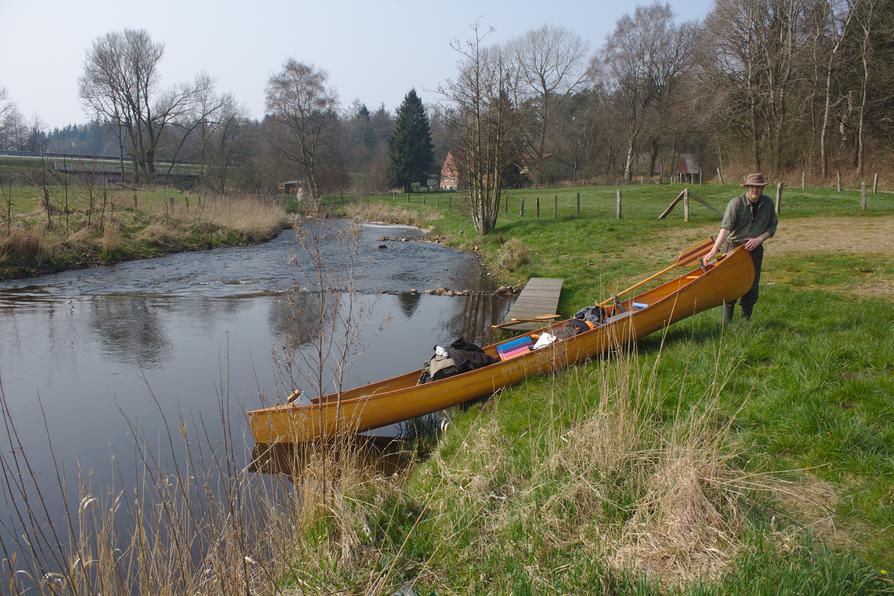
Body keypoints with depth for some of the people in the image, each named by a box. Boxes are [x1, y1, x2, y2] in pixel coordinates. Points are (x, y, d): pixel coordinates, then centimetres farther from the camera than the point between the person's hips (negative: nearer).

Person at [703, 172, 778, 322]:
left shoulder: (768, 203, -1)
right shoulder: (736, 203, -15)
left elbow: (772, 227, 8)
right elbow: (726, 228, -25)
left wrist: (758, 239, -11)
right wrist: (714, 250, -37)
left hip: (755, 249, 4)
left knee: (752, 287, 6)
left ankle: (745, 321, 19)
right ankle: (727, 323, 8)